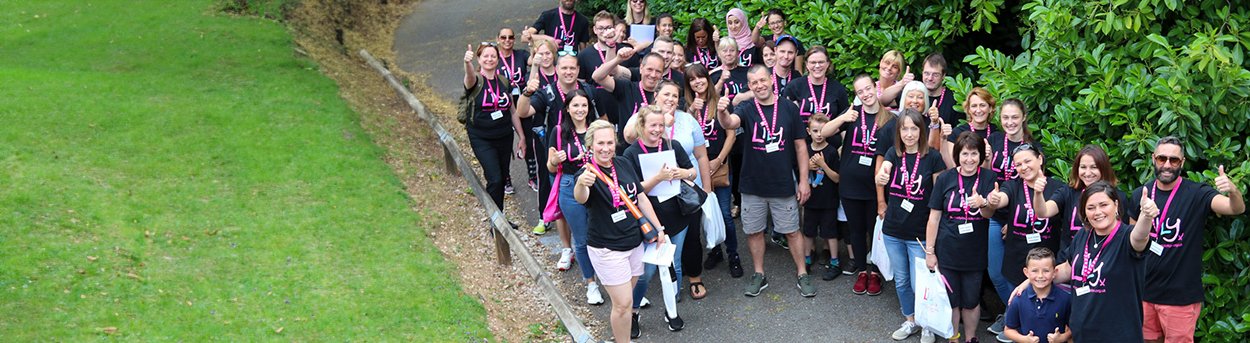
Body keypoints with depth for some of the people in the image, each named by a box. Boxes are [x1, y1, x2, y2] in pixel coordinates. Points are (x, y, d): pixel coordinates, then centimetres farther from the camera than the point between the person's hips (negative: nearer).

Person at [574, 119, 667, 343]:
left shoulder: (624, 164, 0)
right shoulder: (588, 173, -18)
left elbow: (641, 199, 10)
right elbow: (580, 198, -41)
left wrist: (658, 228, 9)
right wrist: (581, 183, -63)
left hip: (634, 241, 6)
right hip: (606, 249, -6)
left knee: (626, 295, 19)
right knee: (623, 303, -7)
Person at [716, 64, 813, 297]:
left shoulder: (789, 108, -3)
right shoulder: (746, 109, -4)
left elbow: (800, 146, 1)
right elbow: (731, 123, -27)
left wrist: (804, 180, -1)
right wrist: (722, 113, -51)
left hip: (783, 185, -1)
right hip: (753, 185, 1)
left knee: (792, 231, 8)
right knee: (754, 231, 11)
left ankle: (802, 274, 21)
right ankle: (759, 276, 25)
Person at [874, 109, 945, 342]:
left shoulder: (932, 157, -10)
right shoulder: (893, 153, -2)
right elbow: (881, 176, -20)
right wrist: (880, 178, -45)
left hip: (920, 233, -3)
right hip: (893, 231, 4)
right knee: (901, 281, 17)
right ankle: (910, 321, 36)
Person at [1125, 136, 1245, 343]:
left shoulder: (1197, 195, -10)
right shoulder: (1139, 195, 2)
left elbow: (1237, 209, -25)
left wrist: (1233, 191, -47)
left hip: (1181, 296, -4)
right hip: (1143, 292, 4)